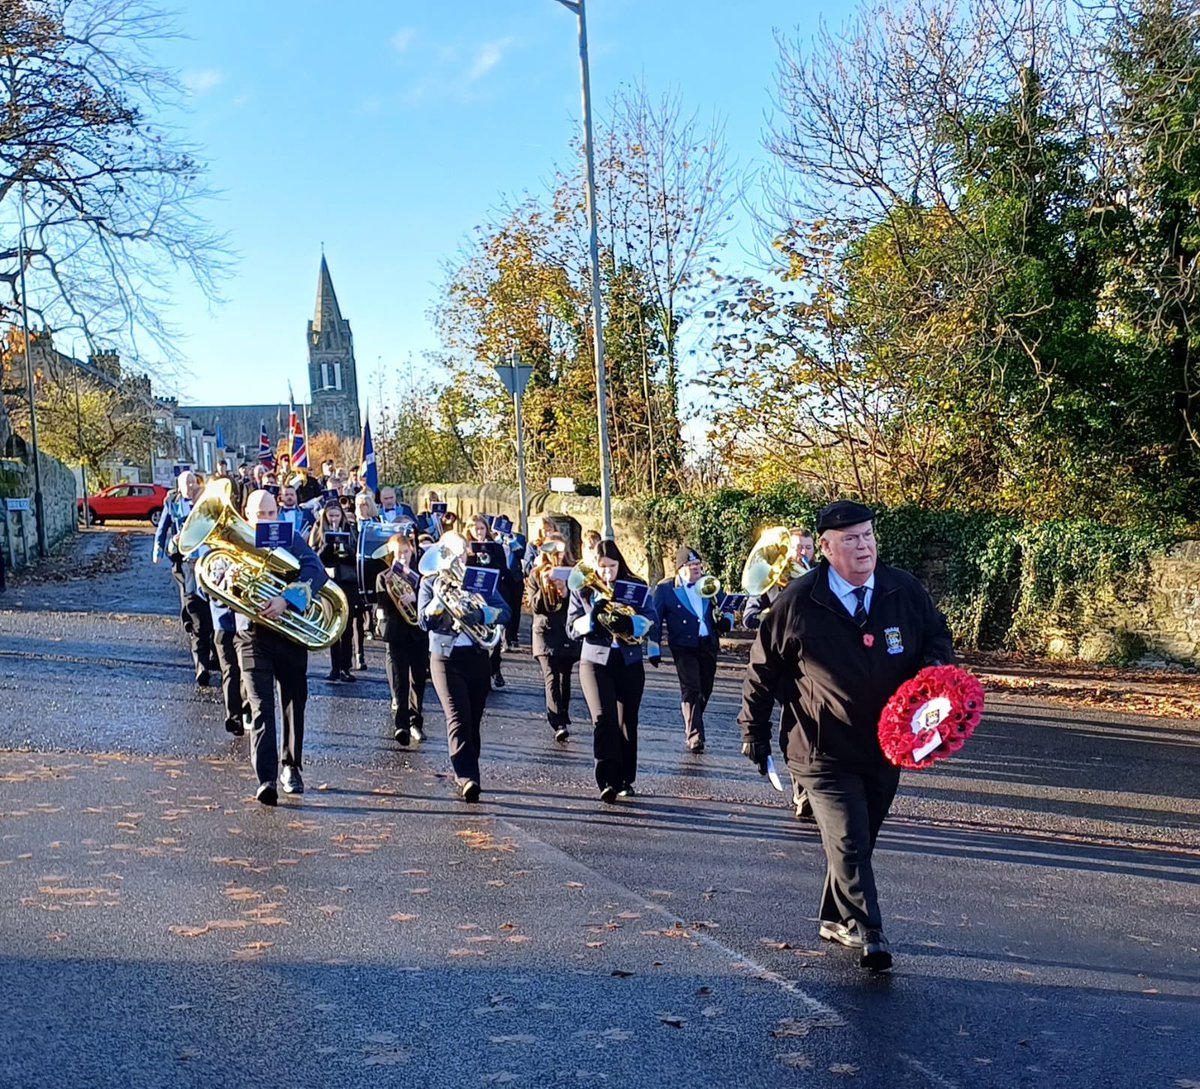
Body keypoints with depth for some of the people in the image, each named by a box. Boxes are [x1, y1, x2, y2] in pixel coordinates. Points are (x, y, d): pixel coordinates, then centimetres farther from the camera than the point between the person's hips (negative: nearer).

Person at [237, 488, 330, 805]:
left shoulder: (291, 539, 3)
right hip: (253, 636, -1)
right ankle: (266, 779, -16)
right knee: (261, 709, -10)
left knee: (294, 705, 11)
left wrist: (286, 600, -28)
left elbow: (316, 572, -14)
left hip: (291, 634, 1)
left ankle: (291, 768, 28)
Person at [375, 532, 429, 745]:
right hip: (396, 634, -2)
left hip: (419, 633, 3)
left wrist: (414, 598, -21)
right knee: (399, 682, -11)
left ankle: (415, 723, 20)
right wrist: (390, 588, -19)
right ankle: (400, 725, -20)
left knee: (418, 680, 8)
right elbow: (382, 608, -5)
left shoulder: (419, 576, 9)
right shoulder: (384, 577, 5)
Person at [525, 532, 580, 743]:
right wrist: (544, 588, -18)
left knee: (565, 678, 7)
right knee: (552, 678, -14)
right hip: (546, 632, -1)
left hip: (568, 632, 2)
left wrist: (566, 593, -22)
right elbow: (534, 606, -2)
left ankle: (563, 721, 20)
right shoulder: (536, 574, 6)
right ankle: (559, 724, -24)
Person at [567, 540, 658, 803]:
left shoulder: (636, 587, 4)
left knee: (627, 721, 8)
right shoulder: (582, 590, 4)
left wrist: (629, 622, -21)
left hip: (630, 662, 2)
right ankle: (608, 781, -21)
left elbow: (651, 619, -1)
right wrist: (593, 618, -19)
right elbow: (572, 626, 0)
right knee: (603, 718, -17)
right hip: (595, 660, -2)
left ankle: (625, 781, 20)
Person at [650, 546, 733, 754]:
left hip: (708, 645, 5)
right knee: (690, 690, -11)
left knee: (705, 690, 10)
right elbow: (655, 620, 2)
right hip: (684, 646, -4)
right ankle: (694, 737, -9)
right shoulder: (665, 589, 0)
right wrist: (654, 649, -2)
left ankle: (691, 728, 30)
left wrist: (725, 621, -6)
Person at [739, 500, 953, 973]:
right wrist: (754, 731, 3)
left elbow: (938, 637, 11)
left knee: (856, 841, 16)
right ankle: (867, 933, -5)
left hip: (887, 747, 4)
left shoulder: (905, 590, -4)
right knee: (848, 842, -12)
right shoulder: (797, 603, -11)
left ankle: (835, 918, 33)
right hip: (824, 752, -4)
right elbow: (763, 670, 0)